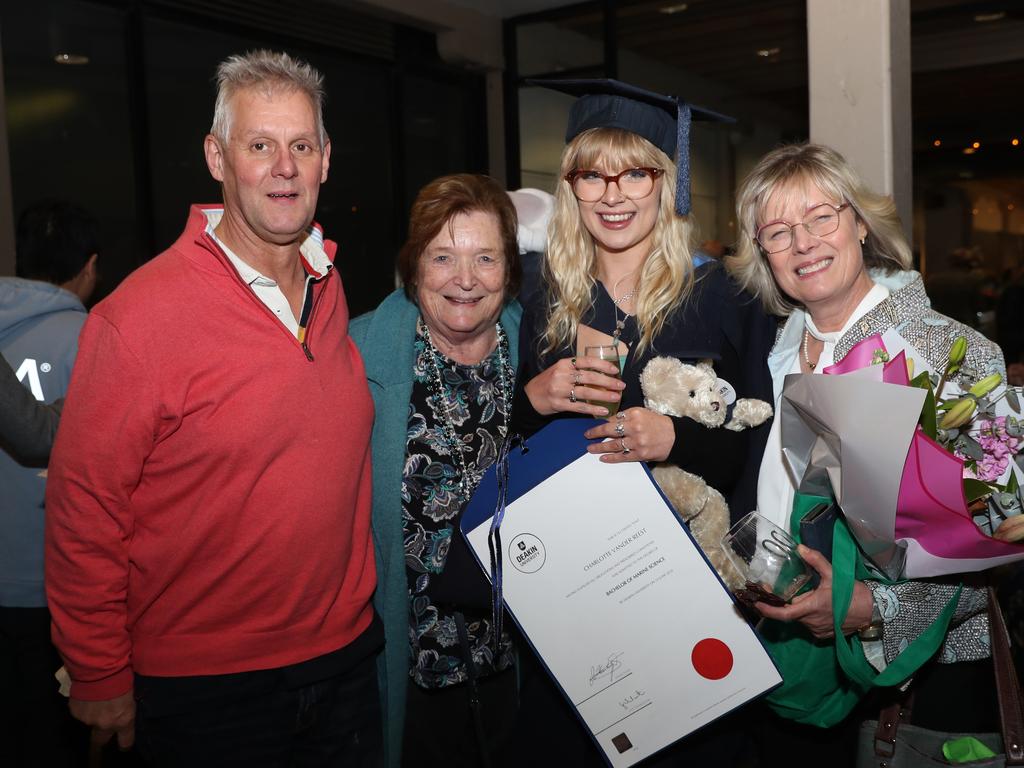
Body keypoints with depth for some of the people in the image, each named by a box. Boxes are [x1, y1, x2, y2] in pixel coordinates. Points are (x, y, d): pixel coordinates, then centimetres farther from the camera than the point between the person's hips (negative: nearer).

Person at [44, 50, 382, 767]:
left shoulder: (331, 289, 2)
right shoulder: (139, 315, -17)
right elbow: (84, 508, -12)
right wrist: (100, 678, -7)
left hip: (345, 650, 6)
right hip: (203, 686, -5)